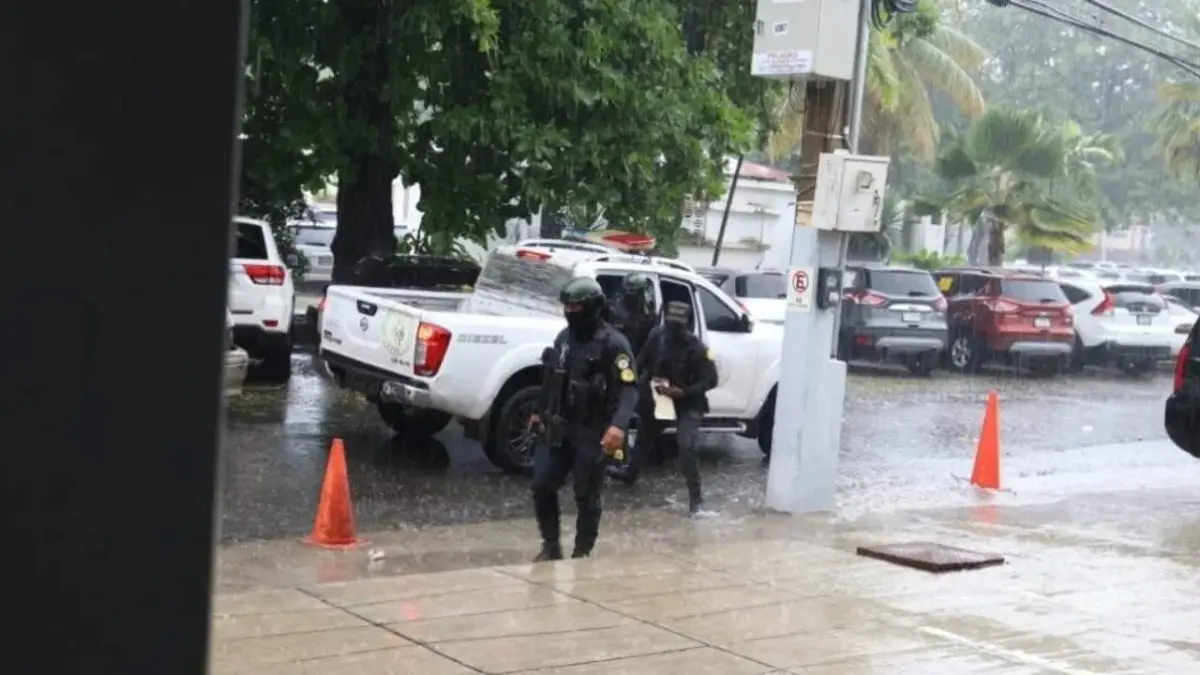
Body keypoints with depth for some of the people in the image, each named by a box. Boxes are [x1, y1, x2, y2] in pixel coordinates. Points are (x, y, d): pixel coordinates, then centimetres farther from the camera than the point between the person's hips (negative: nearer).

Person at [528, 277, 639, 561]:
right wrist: (541, 412, 29)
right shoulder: (564, 337, 11)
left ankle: (582, 554, 15)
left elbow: (629, 388, -22)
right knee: (542, 486, 1)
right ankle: (551, 546, 16)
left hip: (592, 433, -6)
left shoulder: (613, 343, -13)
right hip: (558, 428, 6)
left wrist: (618, 425, -37)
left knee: (586, 496, 1)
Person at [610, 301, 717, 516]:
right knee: (644, 435, 26)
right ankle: (630, 472, 53)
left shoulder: (696, 348, -24)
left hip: (687, 403, -5)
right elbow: (642, 361, 4)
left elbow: (710, 380, -21)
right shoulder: (656, 336, -11)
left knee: (686, 447, -20)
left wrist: (684, 392, -30)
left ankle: (695, 497, -11)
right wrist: (647, 381, -12)